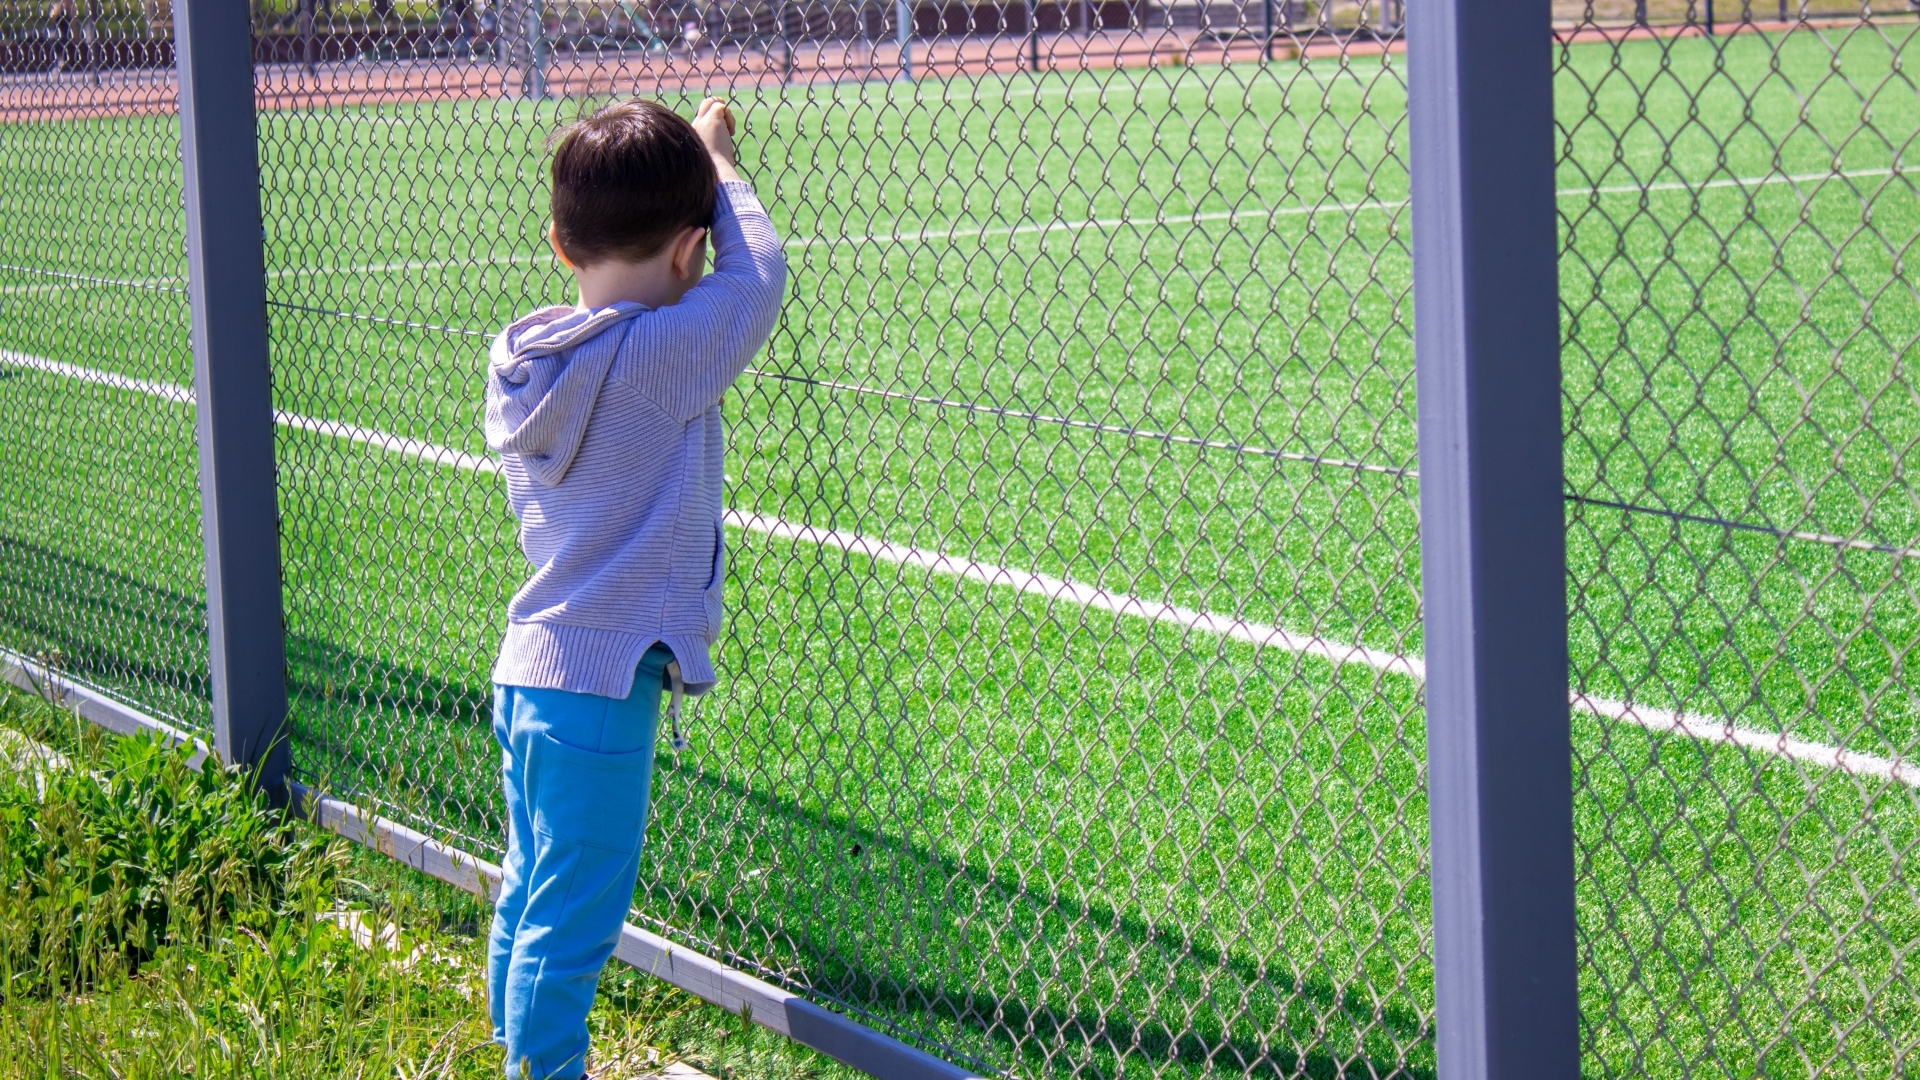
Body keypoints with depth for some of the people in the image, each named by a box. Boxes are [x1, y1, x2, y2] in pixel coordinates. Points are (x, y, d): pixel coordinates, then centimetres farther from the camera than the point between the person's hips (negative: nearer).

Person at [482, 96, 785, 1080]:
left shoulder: (524, 361, 4)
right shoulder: (665, 356, -18)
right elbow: (757, 269, -5)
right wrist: (713, 156, 10)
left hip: (527, 669, 8)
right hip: (599, 690, -8)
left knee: (528, 897, 19)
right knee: (570, 924, 0)